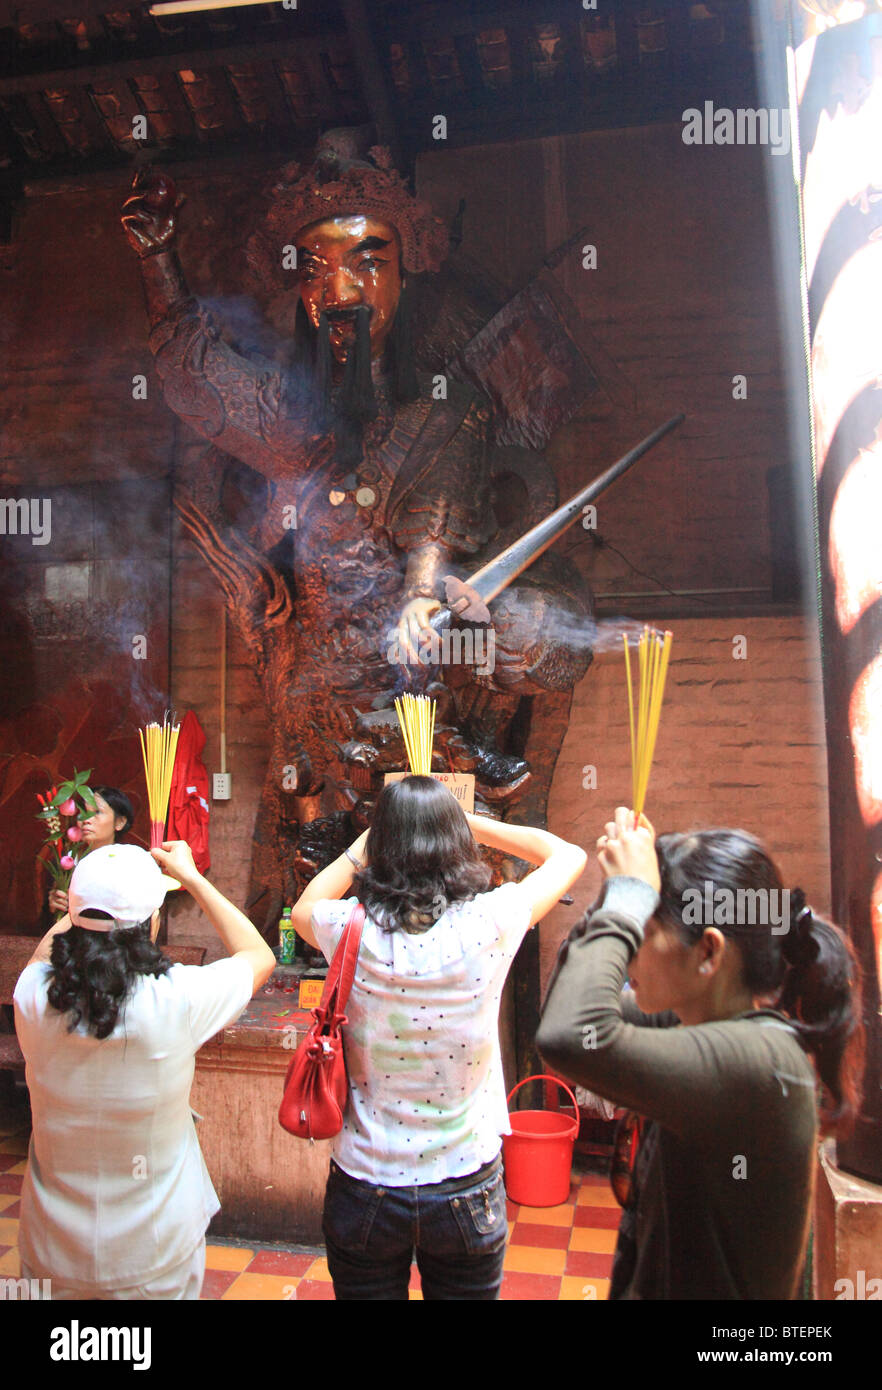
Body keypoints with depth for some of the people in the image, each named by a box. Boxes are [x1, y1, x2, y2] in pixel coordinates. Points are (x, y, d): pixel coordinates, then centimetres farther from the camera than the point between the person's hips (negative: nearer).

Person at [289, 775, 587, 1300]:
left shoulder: (352, 931, -17)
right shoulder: (489, 925, -19)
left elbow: (303, 909, 10)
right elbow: (570, 855, 0)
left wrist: (371, 837, 6)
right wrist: (470, 823, 3)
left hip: (365, 1188, 1)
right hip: (465, 1190, 0)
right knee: (465, 1290, 22)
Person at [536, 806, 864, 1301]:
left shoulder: (757, 1061, -28)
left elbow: (572, 1035, -42)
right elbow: (592, 1008, 8)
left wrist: (629, 895, -29)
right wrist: (625, 890, -7)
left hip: (702, 1285, -8)